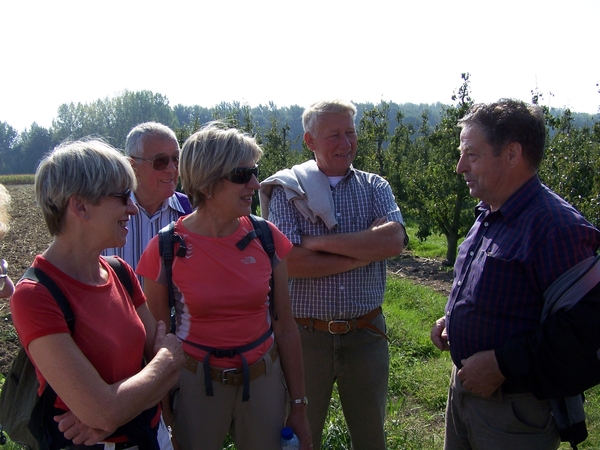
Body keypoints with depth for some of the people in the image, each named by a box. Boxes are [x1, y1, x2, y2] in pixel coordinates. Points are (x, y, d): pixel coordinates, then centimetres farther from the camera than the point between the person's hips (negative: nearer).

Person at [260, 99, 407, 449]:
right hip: (305, 336, -2)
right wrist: (366, 251, -15)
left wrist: (319, 241, -18)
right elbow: (289, 261, -18)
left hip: (366, 334, 2)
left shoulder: (375, 188, 3)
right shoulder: (288, 190, -4)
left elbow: (393, 241, -16)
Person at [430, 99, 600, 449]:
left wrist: (502, 364, -26)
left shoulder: (556, 226, -23)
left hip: (516, 411, -8)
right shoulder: (490, 216, 8)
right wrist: (451, 319, 6)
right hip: (465, 383, 9)